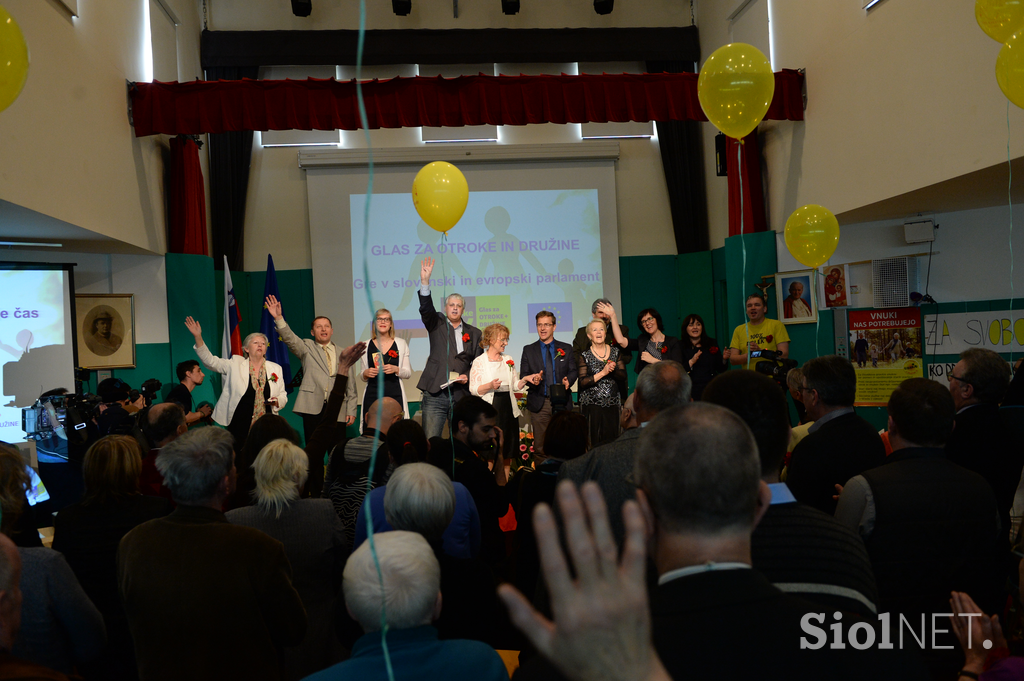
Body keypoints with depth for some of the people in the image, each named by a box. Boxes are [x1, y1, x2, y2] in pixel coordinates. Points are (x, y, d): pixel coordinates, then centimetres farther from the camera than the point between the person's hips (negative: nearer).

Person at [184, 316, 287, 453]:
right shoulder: (235, 364, 7)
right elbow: (210, 361, 1)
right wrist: (198, 337, -9)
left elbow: (283, 396, 17)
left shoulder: (276, 369, 13)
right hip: (239, 425, -1)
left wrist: (277, 401, -6)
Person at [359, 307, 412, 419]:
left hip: (395, 394, 0)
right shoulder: (366, 346, 11)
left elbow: (408, 373, 9)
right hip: (372, 395, 1)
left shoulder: (401, 343, 11)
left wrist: (396, 369, -9)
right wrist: (366, 373, -4)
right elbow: (362, 377, 18)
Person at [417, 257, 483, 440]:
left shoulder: (474, 333, 14)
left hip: (461, 396, 2)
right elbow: (426, 309, -9)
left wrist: (468, 377, -6)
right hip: (435, 395, -2)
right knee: (429, 441, -7)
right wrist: (425, 281, -22)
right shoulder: (436, 324, 10)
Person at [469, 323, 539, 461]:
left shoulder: (508, 360, 14)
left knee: (508, 451, 6)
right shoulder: (479, 362, -1)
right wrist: (490, 385, -22)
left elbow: (515, 386, 14)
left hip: (508, 409, 5)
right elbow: (473, 390, -6)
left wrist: (525, 379, -4)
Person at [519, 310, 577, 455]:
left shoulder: (567, 349, 11)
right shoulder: (528, 350, 9)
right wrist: (532, 378, -18)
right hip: (539, 403, 0)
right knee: (540, 445, 0)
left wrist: (568, 380, -15)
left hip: (562, 403, 0)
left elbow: (574, 371, 7)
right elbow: (523, 375, 5)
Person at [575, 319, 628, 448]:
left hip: (612, 403, 3)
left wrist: (613, 370, -14)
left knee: (612, 437, 0)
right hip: (591, 404, -2)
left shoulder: (616, 351, 10)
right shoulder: (584, 356, 1)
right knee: (594, 440, -6)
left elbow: (623, 376, 6)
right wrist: (603, 372, -15)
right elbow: (583, 382, -8)